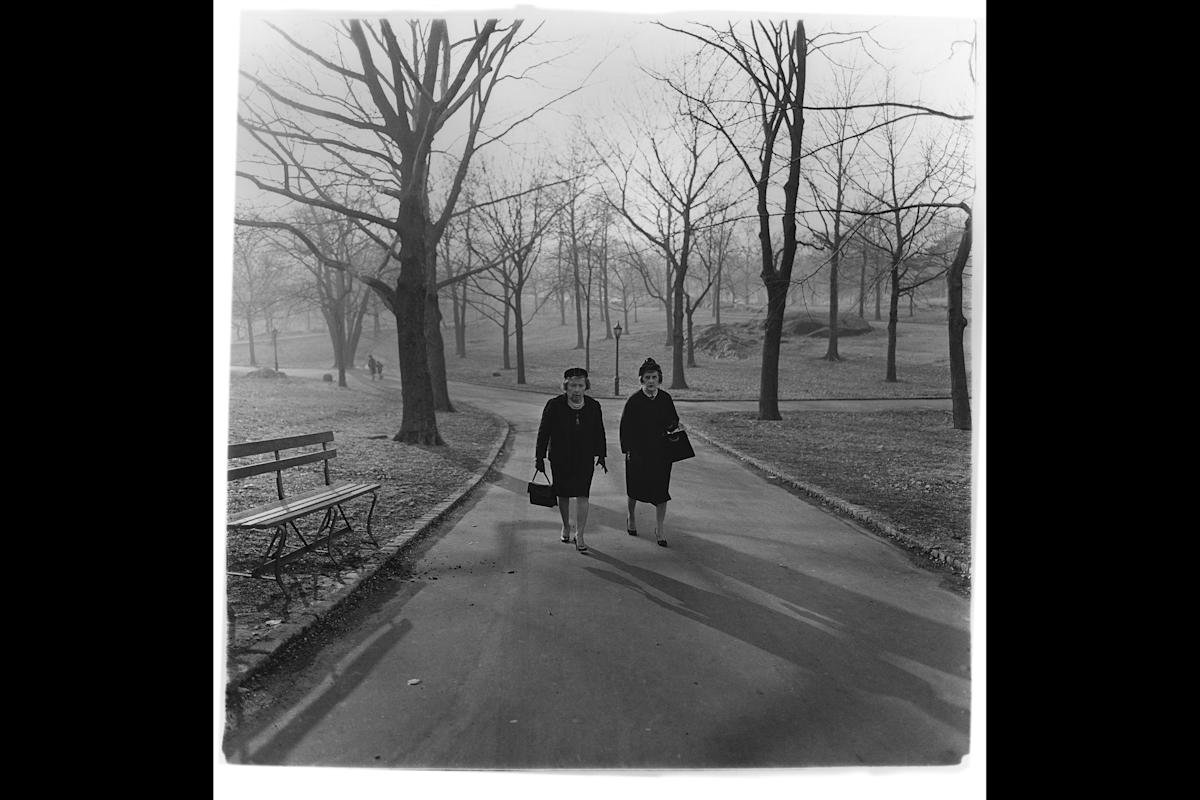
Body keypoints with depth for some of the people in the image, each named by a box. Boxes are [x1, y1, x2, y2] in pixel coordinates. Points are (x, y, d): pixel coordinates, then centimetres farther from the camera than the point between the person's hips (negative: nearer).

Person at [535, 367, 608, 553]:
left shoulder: (594, 406, -4)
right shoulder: (554, 405, -11)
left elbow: (599, 433, 6)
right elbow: (543, 432, -5)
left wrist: (601, 456, 6)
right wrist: (539, 457, -5)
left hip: (584, 459, 0)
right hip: (560, 459, 0)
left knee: (583, 496, -7)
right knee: (563, 495, 13)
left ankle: (579, 536, 1)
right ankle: (566, 527, 37)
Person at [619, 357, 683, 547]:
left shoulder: (665, 399, 0)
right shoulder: (633, 401, -9)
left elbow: (672, 421, 10)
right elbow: (625, 427, -7)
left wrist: (676, 425, -13)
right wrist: (627, 450, -11)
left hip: (661, 452, 2)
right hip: (638, 451, -2)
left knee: (661, 489, -2)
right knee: (635, 488, 13)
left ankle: (659, 528, 9)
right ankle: (631, 518, 40)